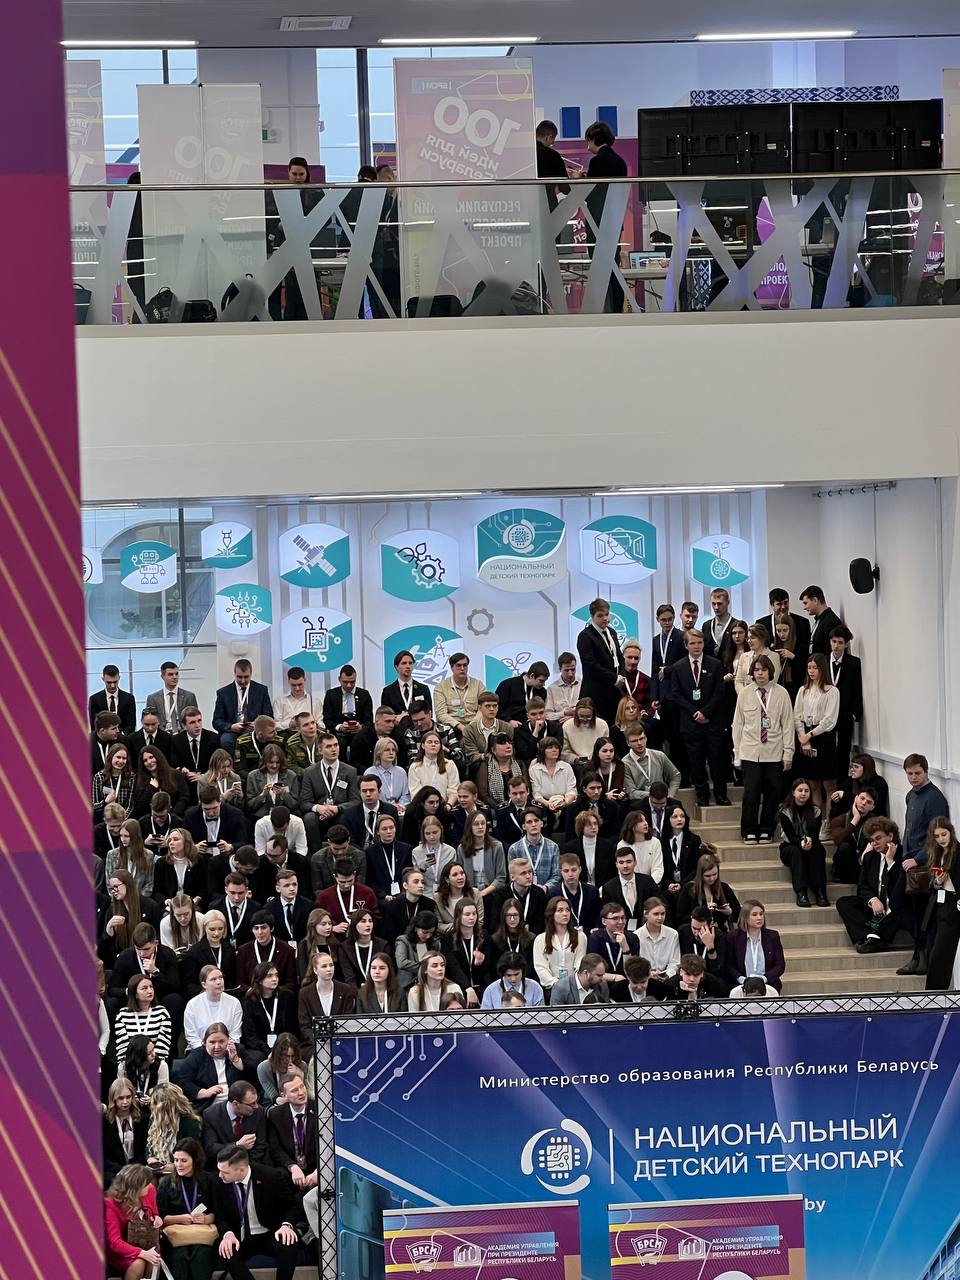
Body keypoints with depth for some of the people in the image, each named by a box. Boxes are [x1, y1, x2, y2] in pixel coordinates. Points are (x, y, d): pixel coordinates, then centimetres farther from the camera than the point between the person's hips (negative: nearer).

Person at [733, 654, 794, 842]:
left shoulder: (781, 694, 1)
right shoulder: (744, 693, 4)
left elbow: (788, 725, 3)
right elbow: (738, 724, 8)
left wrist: (788, 753, 0)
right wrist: (737, 753, 6)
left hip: (774, 754, 0)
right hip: (750, 753, 0)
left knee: (772, 792, 3)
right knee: (751, 791, -6)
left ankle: (766, 830, 16)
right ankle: (749, 831, 6)